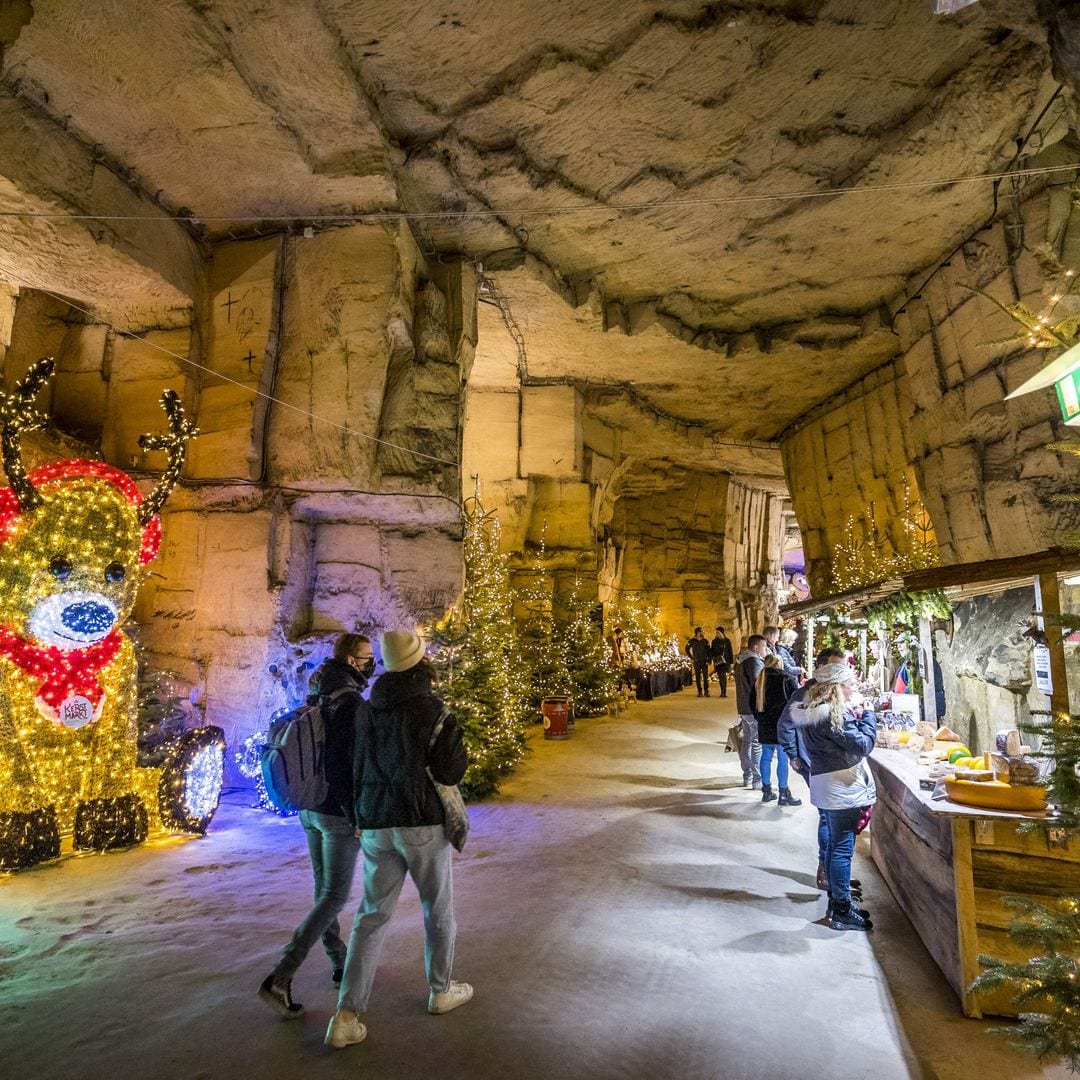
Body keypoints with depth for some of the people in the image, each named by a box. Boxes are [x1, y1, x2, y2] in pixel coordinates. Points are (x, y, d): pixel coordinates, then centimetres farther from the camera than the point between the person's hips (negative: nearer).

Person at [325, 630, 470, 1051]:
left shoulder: (369, 710, 4)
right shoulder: (431, 709, -15)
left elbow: (357, 768, 13)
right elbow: (450, 771, -16)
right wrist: (459, 751, 4)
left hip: (375, 825, 5)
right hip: (422, 824, -4)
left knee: (372, 914, 12)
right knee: (438, 908, 16)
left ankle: (347, 1015, 8)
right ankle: (441, 991, 32)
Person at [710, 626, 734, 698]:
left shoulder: (727, 641, 0)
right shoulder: (714, 641, 9)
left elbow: (730, 651, 1)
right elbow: (712, 651, 12)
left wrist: (730, 661, -2)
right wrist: (709, 647, -8)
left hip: (724, 660, -4)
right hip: (717, 661, 4)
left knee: (724, 675, -13)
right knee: (719, 676, 5)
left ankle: (724, 692, -13)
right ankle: (722, 692, 13)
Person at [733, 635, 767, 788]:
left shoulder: (740, 660, 14)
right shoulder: (754, 661, -17)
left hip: (743, 707, 10)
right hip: (754, 708, -10)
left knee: (746, 741, 14)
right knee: (757, 743, -4)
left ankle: (747, 777, 21)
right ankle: (757, 780, 0)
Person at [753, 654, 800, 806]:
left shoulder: (759, 681, 10)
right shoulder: (788, 679, -6)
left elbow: (753, 705, 14)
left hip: (764, 726, 5)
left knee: (766, 757, 12)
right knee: (783, 759, 0)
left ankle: (766, 791, 20)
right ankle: (783, 795, 4)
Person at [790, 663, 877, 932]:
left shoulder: (812, 710, 8)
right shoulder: (836, 713, -21)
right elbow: (862, 746, -19)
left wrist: (854, 714, 4)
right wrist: (865, 713, -9)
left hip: (826, 787, 10)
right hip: (843, 789, -10)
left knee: (834, 845, 18)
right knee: (842, 849, 0)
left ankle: (837, 901, 29)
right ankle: (842, 912, 9)